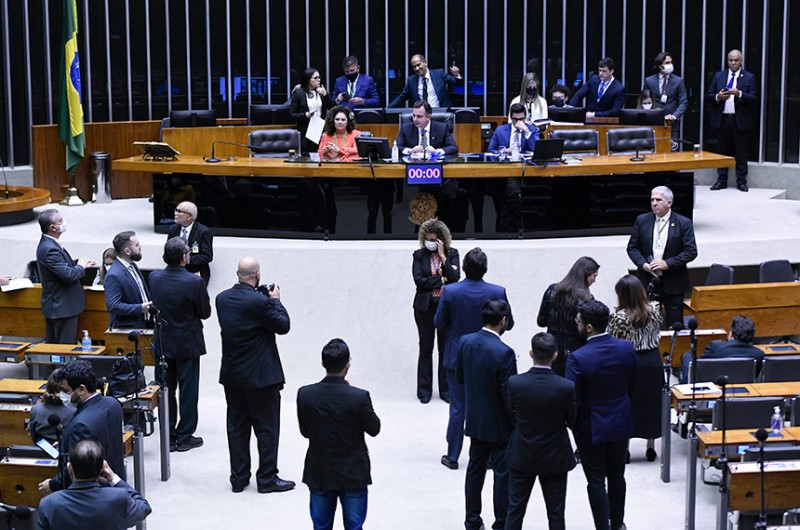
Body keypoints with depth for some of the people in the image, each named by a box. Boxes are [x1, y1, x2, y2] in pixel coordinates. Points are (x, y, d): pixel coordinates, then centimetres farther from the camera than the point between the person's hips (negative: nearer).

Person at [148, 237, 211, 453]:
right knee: (188, 390, 8)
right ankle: (185, 436, 14)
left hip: (163, 342, 4)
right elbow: (205, 313, -11)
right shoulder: (194, 282, -22)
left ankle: (168, 436, 21)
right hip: (187, 342, -4)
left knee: (166, 389, 14)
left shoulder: (154, 277, -9)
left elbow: (155, 304, 5)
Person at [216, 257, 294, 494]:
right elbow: (283, 326, -11)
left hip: (232, 374, 6)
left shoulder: (222, 299, 0)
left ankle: (239, 478, 19)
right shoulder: (260, 302, -21)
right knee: (267, 428, 5)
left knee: (237, 427, 13)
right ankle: (267, 478, 10)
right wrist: (275, 300, 2)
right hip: (260, 375, -6)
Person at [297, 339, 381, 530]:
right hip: (353, 474, -2)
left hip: (319, 473, 2)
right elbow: (374, 429, -4)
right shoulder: (359, 397, -21)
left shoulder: (304, 394, -14)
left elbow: (305, 432, -1)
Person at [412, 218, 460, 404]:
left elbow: (455, 277, -11)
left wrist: (442, 256, -12)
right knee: (425, 348, 6)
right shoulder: (419, 255, 1)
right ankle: (424, 390, 13)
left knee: (446, 348, 5)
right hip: (425, 307, 0)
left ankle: (445, 389, 14)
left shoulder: (451, 254, 3)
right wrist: (442, 280, -10)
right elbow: (418, 280, -10)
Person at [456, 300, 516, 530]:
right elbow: (509, 394, -20)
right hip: (499, 425, -6)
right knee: (503, 474, 9)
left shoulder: (465, 342, -7)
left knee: (475, 470, 17)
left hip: (475, 420, 6)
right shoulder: (504, 353, -25)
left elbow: (459, 377, 6)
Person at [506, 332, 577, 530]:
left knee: (515, 509, 14)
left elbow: (511, 413, -3)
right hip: (555, 458, -1)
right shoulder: (566, 387, -21)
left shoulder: (515, 383, -19)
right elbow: (573, 422, -7)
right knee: (556, 513, 12)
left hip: (521, 457, 1)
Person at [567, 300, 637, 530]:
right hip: (621, 423, 5)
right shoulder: (627, 349, -10)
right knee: (616, 476, 20)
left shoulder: (578, 358, -25)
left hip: (592, 427, -5)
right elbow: (633, 387, 3)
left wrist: (573, 424, 1)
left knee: (596, 481, 7)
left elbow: (573, 399, -17)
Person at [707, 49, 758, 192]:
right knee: (722, 152, 7)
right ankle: (721, 180, 14)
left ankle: (741, 181, 8)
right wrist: (717, 97, -12)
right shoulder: (719, 76, 11)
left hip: (740, 121, -2)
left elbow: (754, 99, -5)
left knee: (741, 153, 2)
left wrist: (740, 94, -20)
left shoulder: (749, 77, 3)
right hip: (722, 120, 2)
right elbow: (708, 96, 9)